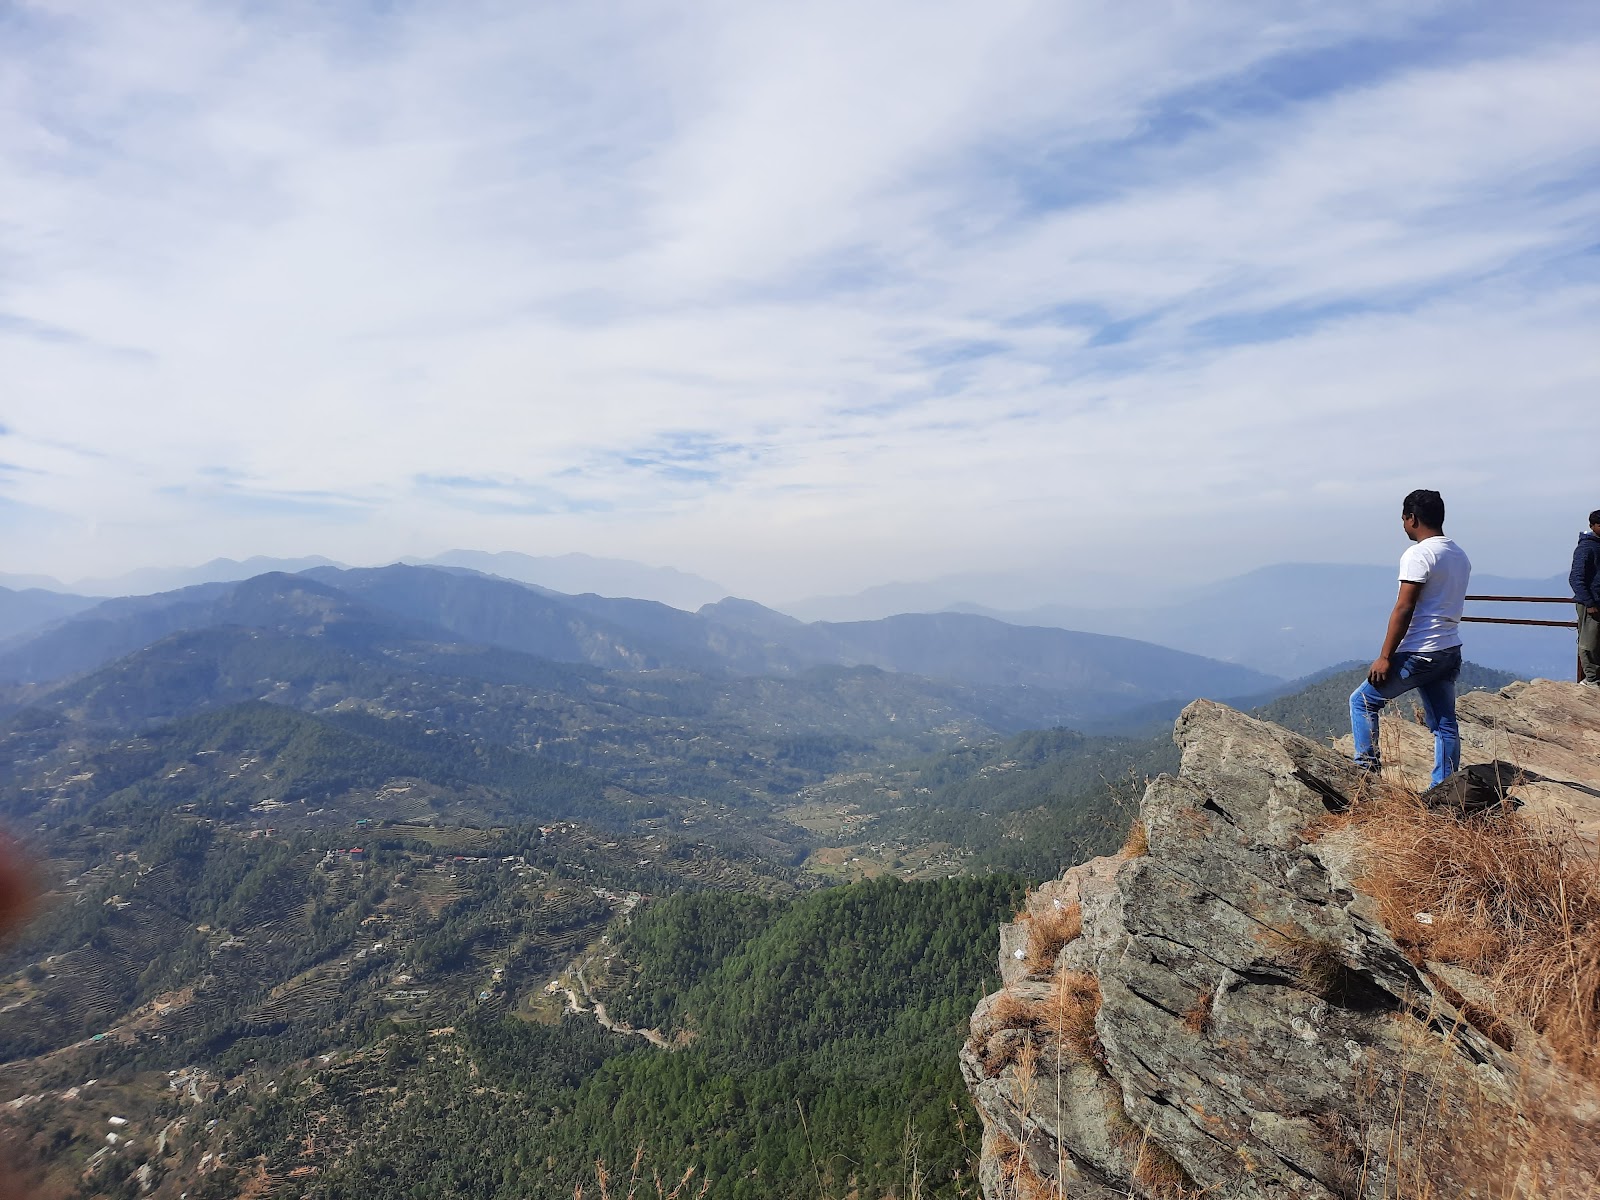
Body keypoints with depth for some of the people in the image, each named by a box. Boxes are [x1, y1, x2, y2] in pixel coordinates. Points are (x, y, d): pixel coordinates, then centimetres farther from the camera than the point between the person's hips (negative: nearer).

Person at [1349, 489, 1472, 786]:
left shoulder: (1418, 555, -15)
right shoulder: (1459, 556, 13)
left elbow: (1403, 609, -19)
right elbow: (1449, 604, 18)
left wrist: (1385, 657, -17)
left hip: (1419, 654, -9)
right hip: (1450, 652, 9)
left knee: (1362, 701, 3)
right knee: (1444, 723, 11)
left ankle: (1367, 768, 1)